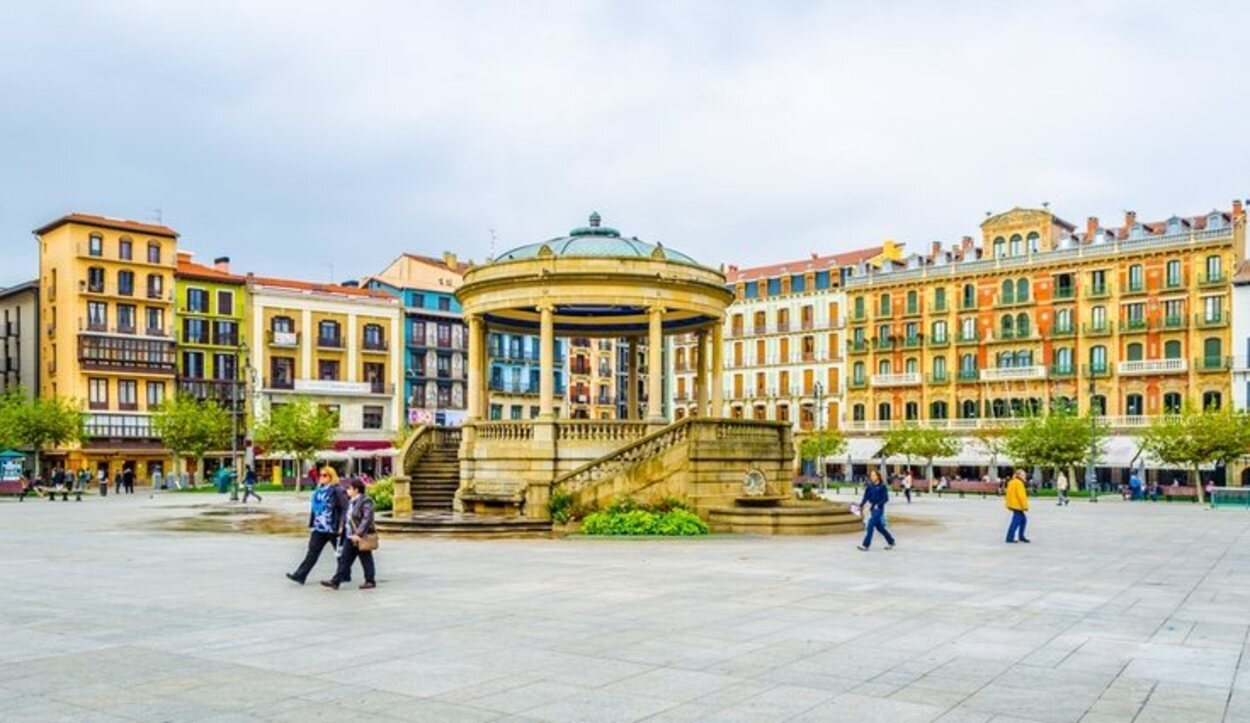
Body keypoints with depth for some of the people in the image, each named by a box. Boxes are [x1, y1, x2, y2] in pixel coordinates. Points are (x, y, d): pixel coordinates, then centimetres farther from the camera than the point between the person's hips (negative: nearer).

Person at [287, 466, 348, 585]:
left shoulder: (337, 490, -12)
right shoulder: (319, 490, 11)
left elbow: (345, 508, -16)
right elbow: (314, 508, 19)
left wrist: (342, 525, -19)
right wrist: (312, 524, 17)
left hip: (333, 529, -7)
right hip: (319, 528, 7)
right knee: (313, 551, 2)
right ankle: (300, 575, -1)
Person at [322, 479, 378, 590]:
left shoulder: (365, 501, -14)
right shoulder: (351, 501, 13)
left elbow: (367, 519, -21)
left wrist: (359, 534, -25)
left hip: (361, 537, -8)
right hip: (349, 537, 8)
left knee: (366, 560, 3)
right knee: (344, 559, 6)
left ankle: (370, 581, 14)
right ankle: (336, 581, 6)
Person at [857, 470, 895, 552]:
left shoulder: (882, 486, -9)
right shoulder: (870, 486, 7)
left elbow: (886, 498, -12)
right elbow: (866, 497, 5)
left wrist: (878, 504, -23)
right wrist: (861, 505, -8)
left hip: (879, 509, -6)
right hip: (872, 509, 6)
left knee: (870, 524, -14)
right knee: (879, 527, 13)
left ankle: (866, 545, -12)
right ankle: (891, 542, 30)